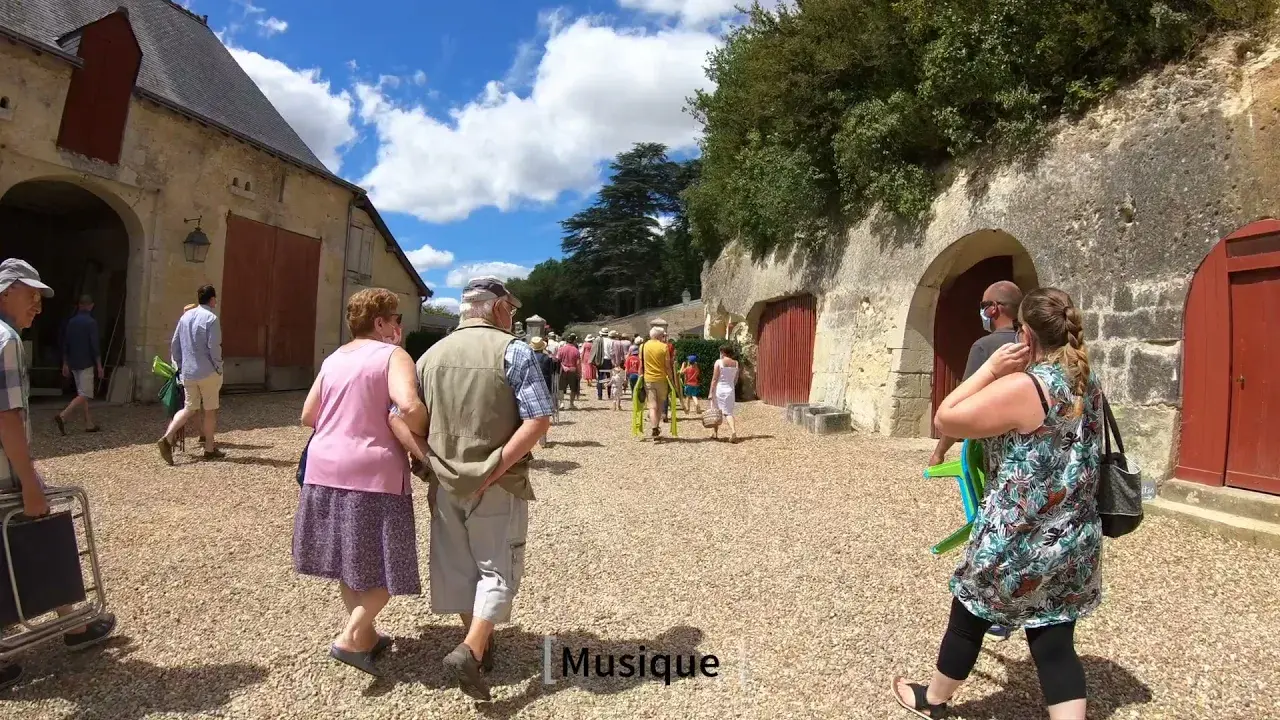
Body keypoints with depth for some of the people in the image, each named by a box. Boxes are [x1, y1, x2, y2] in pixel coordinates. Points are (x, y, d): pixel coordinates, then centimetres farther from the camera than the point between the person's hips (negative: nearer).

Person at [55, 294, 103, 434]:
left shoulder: (71, 322, 9)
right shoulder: (91, 322, -11)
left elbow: (65, 344, 13)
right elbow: (94, 346, -14)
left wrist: (65, 364, 20)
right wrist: (99, 366, -9)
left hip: (73, 364, 7)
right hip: (86, 364, -7)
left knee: (82, 393, 11)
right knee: (84, 395, -6)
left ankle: (89, 424, 13)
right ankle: (62, 416, -20)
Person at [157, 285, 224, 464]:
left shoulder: (185, 316, 9)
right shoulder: (211, 318, -12)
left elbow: (174, 344, 12)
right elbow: (214, 347, -17)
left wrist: (179, 366, 20)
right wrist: (219, 369, -6)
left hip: (187, 372, 6)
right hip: (207, 372, -6)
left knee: (189, 408, 13)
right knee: (210, 410, 5)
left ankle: (167, 438, -6)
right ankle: (210, 449, 12)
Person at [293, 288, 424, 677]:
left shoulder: (333, 359, 13)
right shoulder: (392, 354, -8)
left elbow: (308, 416, 15)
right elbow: (409, 406, -26)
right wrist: (425, 437, -9)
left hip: (326, 467, 8)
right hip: (372, 470, -7)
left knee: (349, 558, 17)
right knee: (384, 563, 6)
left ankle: (365, 634, 30)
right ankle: (350, 637, -1)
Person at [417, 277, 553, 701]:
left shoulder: (430, 356, 6)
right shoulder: (514, 352, -11)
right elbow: (538, 421, -20)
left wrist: (429, 459, 3)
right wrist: (495, 469, -17)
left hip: (445, 481, 5)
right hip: (498, 485, -5)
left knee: (457, 565, 19)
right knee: (498, 569, 9)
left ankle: (479, 644, 34)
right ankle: (470, 652, -3)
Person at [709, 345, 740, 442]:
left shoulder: (719, 362, -9)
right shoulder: (736, 363, 6)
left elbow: (714, 379, -11)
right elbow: (736, 379, 12)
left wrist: (711, 393, -9)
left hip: (719, 389, -3)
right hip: (730, 390, 3)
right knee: (728, 413, 2)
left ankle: (715, 432, 24)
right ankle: (733, 431, -21)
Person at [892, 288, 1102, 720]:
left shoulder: (1021, 387, -22)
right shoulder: (1089, 383, 4)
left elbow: (945, 420, -18)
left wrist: (991, 369, -13)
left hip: (1017, 542, -7)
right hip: (1074, 544, 7)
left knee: (969, 618, 15)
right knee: (1055, 643, 12)